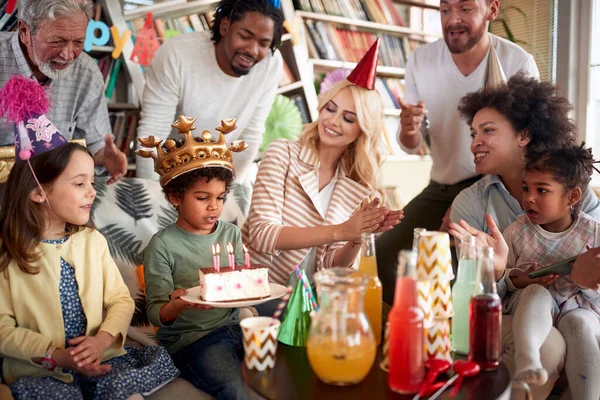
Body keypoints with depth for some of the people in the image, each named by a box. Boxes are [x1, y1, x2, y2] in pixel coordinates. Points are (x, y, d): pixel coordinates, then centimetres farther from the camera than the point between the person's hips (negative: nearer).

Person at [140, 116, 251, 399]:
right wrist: (178, 305, -29)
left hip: (234, 325, 5)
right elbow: (156, 314, -6)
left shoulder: (231, 234, 7)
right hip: (189, 337, -5)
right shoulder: (163, 245, -6)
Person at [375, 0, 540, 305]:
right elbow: (413, 147, 2)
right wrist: (409, 132, -24)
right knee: (382, 256, -5)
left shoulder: (519, 63, -13)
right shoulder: (420, 60, -4)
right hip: (440, 188, 4)